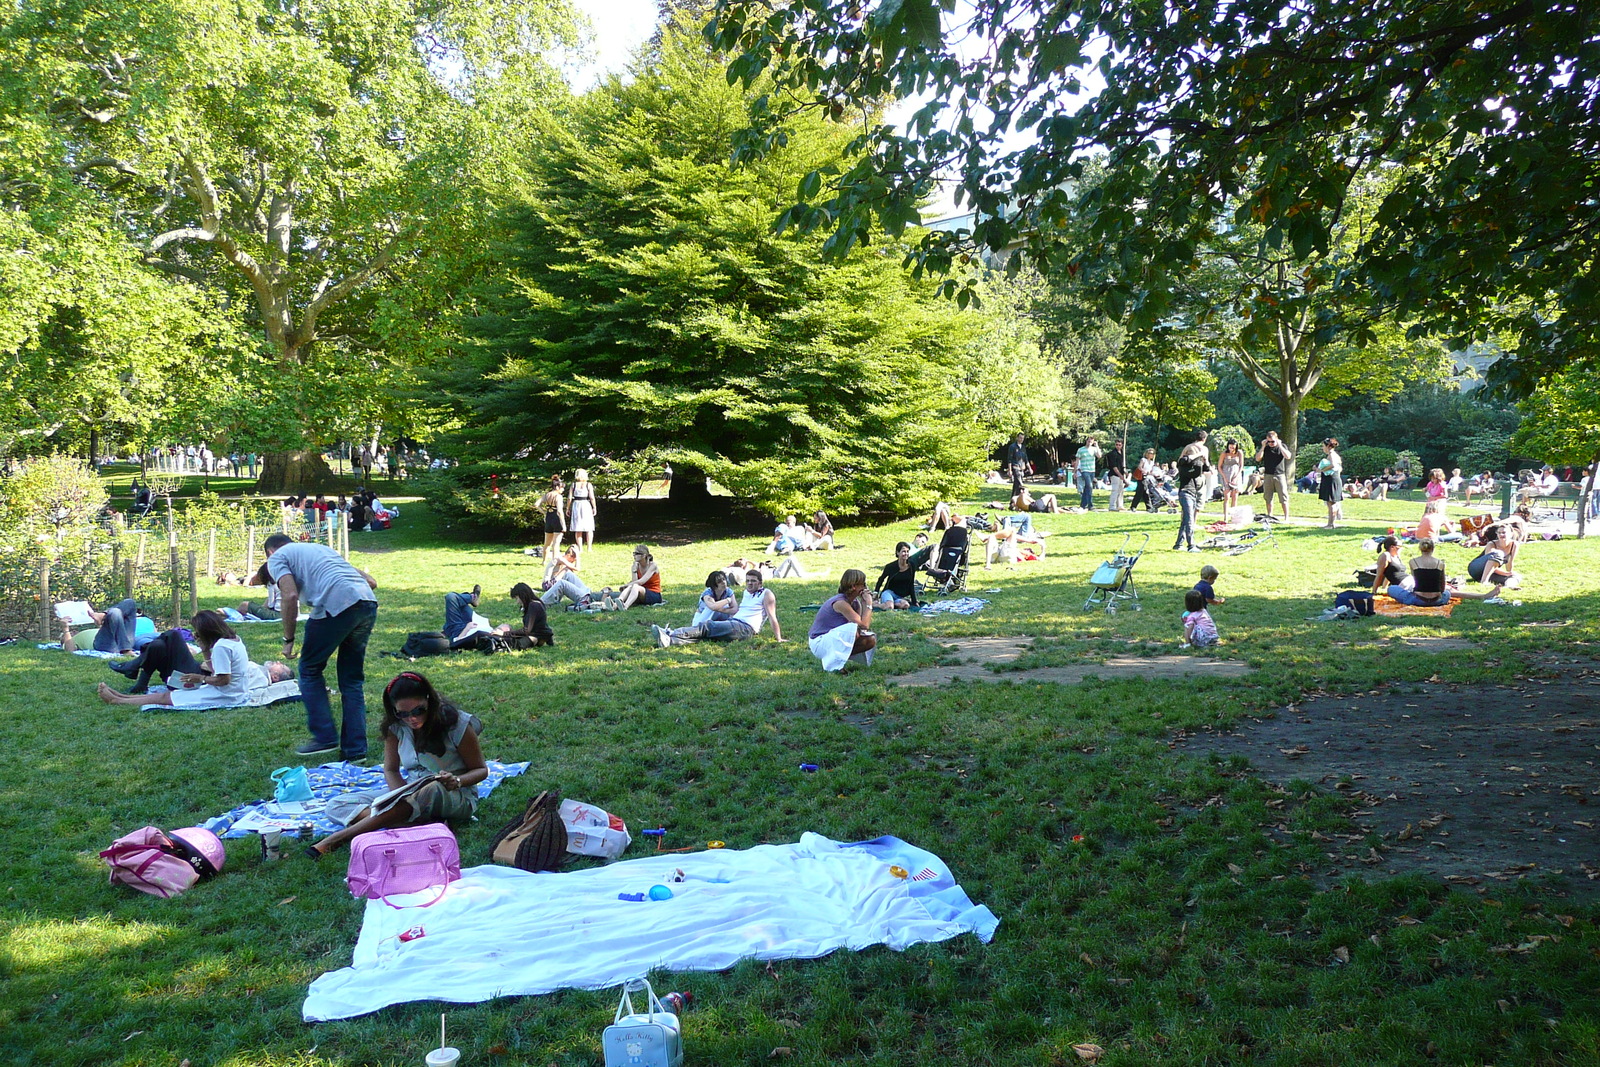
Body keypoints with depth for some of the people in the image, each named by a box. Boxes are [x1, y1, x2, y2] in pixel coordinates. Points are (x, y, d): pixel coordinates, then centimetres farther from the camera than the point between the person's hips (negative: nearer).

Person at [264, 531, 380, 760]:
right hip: (369, 603, 6)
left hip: (336, 604, -6)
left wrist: (288, 640, 5)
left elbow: (291, 596, -3)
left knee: (310, 670, 16)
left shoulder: (277, 557, 17)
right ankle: (355, 750, 16)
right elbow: (371, 582, 27)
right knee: (352, 679, 16)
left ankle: (325, 738, 15)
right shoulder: (321, 547, 36)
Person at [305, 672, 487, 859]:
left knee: (430, 790, -41)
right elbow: (391, 770, 0)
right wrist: (402, 797, -21)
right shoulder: (396, 726, -5)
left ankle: (339, 838, -35)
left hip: (457, 798, -5)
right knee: (336, 805, -11)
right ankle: (423, 824, -32)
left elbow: (481, 769, -6)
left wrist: (457, 781, -28)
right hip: (412, 793, 5)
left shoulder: (456, 724, -14)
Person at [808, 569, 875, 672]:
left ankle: (838, 658, 9)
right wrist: (869, 604, -18)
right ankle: (832, 664, -19)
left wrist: (864, 602, -8)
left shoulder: (855, 603, 3)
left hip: (834, 640, 9)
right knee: (853, 628, -32)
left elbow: (867, 625, -6)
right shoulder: (840, 603, -25)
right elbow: (864, 625, -29)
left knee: (871, 641, -2)